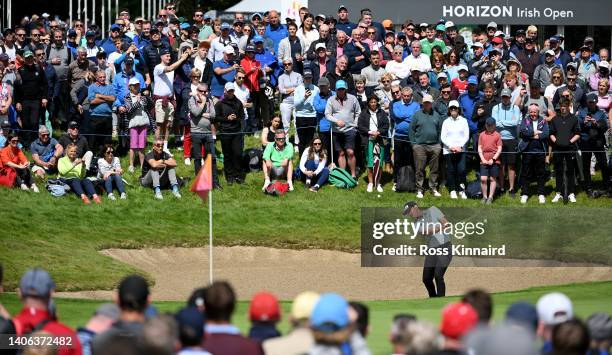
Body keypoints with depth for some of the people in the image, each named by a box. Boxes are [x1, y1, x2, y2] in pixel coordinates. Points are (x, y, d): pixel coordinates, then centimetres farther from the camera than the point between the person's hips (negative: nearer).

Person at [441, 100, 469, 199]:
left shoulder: (463, 121, 6)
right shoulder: (446, 122, 7)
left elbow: (467, 136, 3)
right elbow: (443, 137, 3)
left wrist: (460, 146, -10)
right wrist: (451, 146, -11)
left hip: (461, 150, -1)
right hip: (448, 150, 1)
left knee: (461, 170, -10)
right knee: (451, 171, 1)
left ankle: (462, 190, 0)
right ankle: (452, 191, 10)